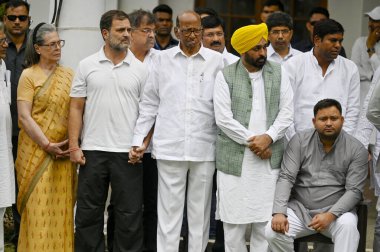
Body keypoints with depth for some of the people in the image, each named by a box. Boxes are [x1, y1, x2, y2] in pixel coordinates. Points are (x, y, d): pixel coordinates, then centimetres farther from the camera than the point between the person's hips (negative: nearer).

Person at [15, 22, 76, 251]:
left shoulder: (68, 75, 9)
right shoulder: (29, 75, -2)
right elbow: (24, 117, -8)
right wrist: (47, 145, -12)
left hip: (63, 152, 3)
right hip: (37, 151, -3)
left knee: (61, 207, 4)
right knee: (38, 207, -3)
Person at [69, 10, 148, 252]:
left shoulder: (140, 69, 4)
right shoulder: (87, 66, 5)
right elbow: (76, 108, 5)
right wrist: (74, 146, -3)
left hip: (127, 153, 0)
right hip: (92, 150, 1)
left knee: (130, 214, 4)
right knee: (88, 212, 8)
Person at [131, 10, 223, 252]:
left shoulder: (216, 60, 3)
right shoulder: (163, 59, 6)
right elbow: (150, 103, 9)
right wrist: (139, 139, 5)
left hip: (204, 148, 0)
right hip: (170, 147, 0)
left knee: (200, 211, 7)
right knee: (169, 210, 4)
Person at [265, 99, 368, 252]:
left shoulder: (356, 149, -4)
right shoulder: (300, 141, -1)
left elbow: (354, 191, -9)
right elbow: (286, 178, -7)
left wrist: (330, 215, -25)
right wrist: (279, 212, -22)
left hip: (336, 210, -1)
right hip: (299, 209, 1)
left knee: (347, 225, -35)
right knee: (272, 232, -25)